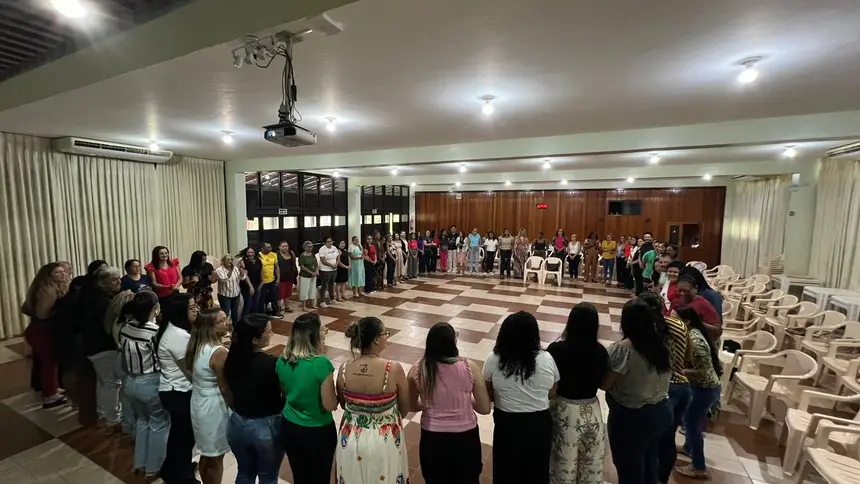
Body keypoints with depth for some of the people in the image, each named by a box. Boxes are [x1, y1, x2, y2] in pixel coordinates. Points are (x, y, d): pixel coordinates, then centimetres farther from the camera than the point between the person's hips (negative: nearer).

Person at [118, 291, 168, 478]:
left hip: (131, 382, 7)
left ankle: (140, 463, 39)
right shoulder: (156, 332, -26)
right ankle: (153, 467, 28)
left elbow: (123, 355, 6)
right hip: (151, 384, -7)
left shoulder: (125, 328, -5)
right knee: (159, 424, 15)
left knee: (143, 419, 27)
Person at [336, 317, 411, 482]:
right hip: (385, 440, -2)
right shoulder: (393, 369, -26)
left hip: (351, 438, 3)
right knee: (384, 480, 24)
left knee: (353, 479, 27)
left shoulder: (344, 369, -17)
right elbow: (405, 409, -10)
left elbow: (343, 404, 2)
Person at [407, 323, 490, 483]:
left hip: (432, 438, 1)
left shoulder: (417, 370, -14)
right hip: (465, 437, 0)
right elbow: (484, 409, -10)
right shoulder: (470, 367, -18)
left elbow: (412, 405, 2)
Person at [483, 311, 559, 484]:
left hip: (506, 424, -1)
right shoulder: (546, 359, -15)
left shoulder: (493, 360, -17)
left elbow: (489, 396, -4)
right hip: (539, 424, 1)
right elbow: (552, 394, 0)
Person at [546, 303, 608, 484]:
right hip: (592, 411, 3)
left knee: (564, 464, 19)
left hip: (564, 411, -2)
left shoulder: (557, 349, -22)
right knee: (592, 464, 25)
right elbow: (603, 382, 3)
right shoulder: (600, 351, -13)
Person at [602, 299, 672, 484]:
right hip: (661, 412, 7)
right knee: (649, 466, 25)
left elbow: (604, 384, -19)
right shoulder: (662, 344, -2)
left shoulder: (622, 349, -25)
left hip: (631, 417, -7)